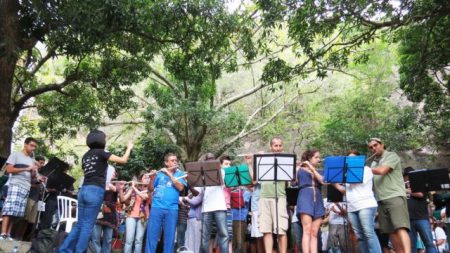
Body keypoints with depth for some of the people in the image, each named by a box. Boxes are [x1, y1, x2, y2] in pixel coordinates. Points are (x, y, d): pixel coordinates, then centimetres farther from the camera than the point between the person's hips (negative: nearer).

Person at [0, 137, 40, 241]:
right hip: (15, 185, -6)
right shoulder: (15, 154, 5)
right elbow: (9, 169, -6)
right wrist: (26, 169, -12)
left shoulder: (32, 160, 23)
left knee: (16, 212, 0)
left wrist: (34, 171, 2)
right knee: (9, 209, -14)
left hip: (26, 188, 6)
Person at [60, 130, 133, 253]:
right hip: (95, 191, -7)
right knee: (87, 226, -2)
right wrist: (129, 148, 13)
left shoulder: (85, 155, 17)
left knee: (80, 224, 12)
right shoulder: (101, 152, -4)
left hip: (84, 190, 7)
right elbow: (123, 160, -3)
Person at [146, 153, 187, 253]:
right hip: (157, 207, 0)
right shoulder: (159, 173, 12)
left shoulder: (180, 174, 11)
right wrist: (152, 178, -8)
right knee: (152, 235, -2)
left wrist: (169, 174, -11)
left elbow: (180, 187, -7)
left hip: (172, 209, 0)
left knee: (170, 237, 2)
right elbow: (150, 190, 10)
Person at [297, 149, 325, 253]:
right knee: (307, 230, -17)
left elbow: (323, 181, 1)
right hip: (305, 198, -5)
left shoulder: (318, 171, 22)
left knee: (314, 233, -1)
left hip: (317, 200, 5)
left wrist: (312, 168, -1)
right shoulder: (299, 169, 11)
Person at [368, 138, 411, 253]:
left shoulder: (391, 156, 0)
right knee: (391, 231, 4)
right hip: (381, 201, 7)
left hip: (395, 197, -6)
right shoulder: (374, 162, 21)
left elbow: (381, 170, -15)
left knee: (400, 228, -18)